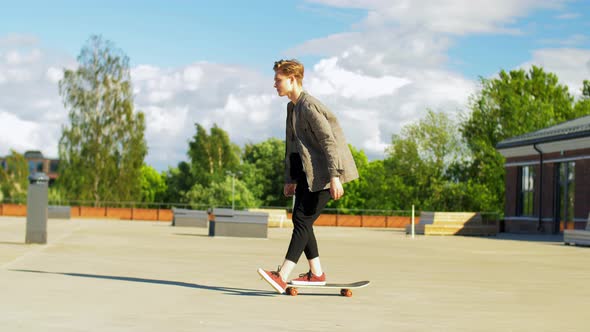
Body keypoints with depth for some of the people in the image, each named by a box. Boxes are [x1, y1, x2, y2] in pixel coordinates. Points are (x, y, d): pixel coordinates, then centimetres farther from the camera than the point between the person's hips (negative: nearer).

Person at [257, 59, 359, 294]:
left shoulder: (309, 106, -17)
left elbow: (329, 141, -22)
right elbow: (292, 145, 21)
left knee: (302, 220, -14)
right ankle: (316, 273, 16)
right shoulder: (292, 107, 15)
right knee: (299, 219, 8)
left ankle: (282, 277, -19)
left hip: (323, 172, -10)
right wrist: (290, 179, 20)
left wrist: (334, 177, -28)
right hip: (307, 172, 10)